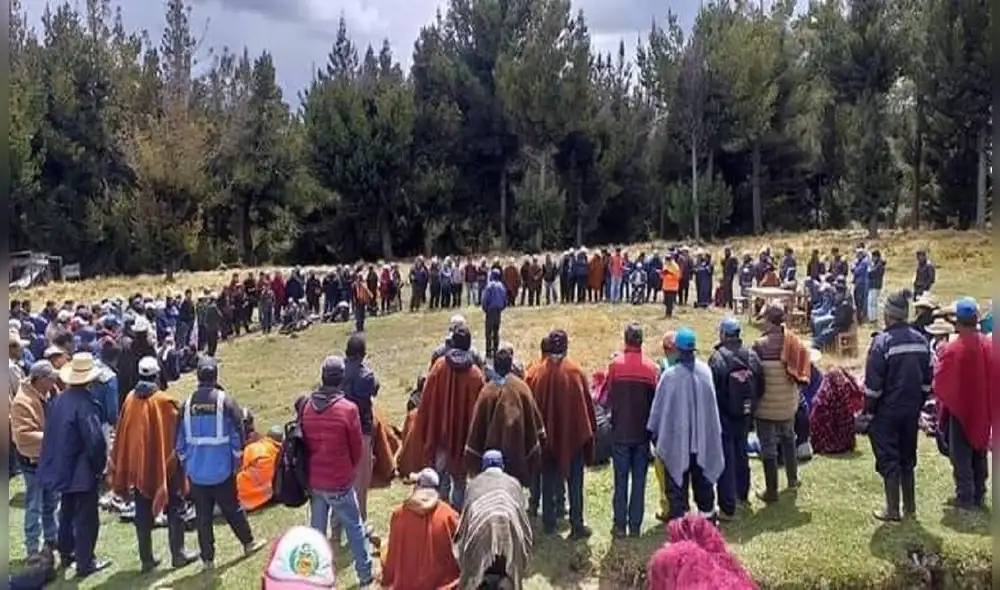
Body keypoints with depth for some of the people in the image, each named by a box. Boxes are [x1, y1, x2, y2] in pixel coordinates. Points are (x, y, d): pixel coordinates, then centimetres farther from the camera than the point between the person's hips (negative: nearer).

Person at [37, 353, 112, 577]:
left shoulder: (56, 401, -1)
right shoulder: (85, 405, -24)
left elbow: (50, 433, 9)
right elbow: (95, 441, -25)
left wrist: (59, 455, 19)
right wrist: (100, 466, -10)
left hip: (61, 467, 8)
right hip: (83, 470, -8)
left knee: (67, 512, 23)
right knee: (86, 518, 5)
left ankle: (66, 553, 38)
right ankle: (85, 563, 13)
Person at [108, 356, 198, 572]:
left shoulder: (130, 400, -3)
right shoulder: (164, 401, -13)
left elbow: (121, 434, 3)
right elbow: (176, 433, -7)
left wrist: (124, 469, 12)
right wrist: (178, 458, 8)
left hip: (138, 465, 4)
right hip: (165, 464, -4)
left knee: (143, 514, 12)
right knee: (175, 509, 10)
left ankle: (146, 559, 16)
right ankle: (178, 554, 13)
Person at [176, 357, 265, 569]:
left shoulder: (187, 404, -3)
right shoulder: (225, 401, -10)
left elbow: (180, 441, 5)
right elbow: (237, 434, -6)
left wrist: (185, 464, 16)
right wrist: (237, 462, 6)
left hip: (196, 471, 2)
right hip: (222, 469, -2)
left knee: (203, 516, 10)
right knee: (233, 509, 15)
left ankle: (207, 558, 16)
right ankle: (248, 543, 30)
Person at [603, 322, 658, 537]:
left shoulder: (615, 365, -10)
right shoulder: (652, 368, -6)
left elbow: (607, 400, -6)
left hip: (621, 432, -1)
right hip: (643, 432, 1)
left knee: (621, 481, 8)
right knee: (639, 481, 9)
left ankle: (620, 525, 11)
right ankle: (635, 526, 13)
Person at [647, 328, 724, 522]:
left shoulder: (670, 375, -20)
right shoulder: (705, 371, -9)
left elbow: (659, 407, -9)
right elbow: (712, 405, 2)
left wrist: (654, 432, 6)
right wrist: (714, 433, 14)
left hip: (677, 439, -4)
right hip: (703, 438, 4)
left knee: (677, 484, 6)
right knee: (702, 480, 21)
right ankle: (707, 513, 35)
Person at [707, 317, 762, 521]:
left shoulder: (717, 357, -19)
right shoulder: (752, 356, -1)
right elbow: (760, 387, 5)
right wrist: (751, 405, 17)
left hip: (724, 416, -5)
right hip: (745, 414, 6)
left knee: (726, 460, 0)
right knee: (741, 453, 22)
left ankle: (727, 508, 2)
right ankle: (742, 495, 38)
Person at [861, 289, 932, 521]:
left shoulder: (882, 341, -18)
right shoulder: (921, 340, 3)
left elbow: (873, 384, -16)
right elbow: (927, 381, 9)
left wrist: (868, 412, -6)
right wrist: (918, 405, 18)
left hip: (886, 412, -6)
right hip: (912, 411, 6)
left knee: (888, 460, 3)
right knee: (907, 458, 18)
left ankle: (892, 510, 7)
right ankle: (910, 506, 27)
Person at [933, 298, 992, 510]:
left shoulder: (952, 350, -22)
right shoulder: (989, 346, -6)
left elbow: (941, 385, -14)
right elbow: (993, 378, 4)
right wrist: (989, 403, 15)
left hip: (959, 409, -5)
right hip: (983, 410, 5)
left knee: (961, 455, 7)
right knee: (980, 453, 17)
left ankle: (966, 496, 12)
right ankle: (979, 494, 26)